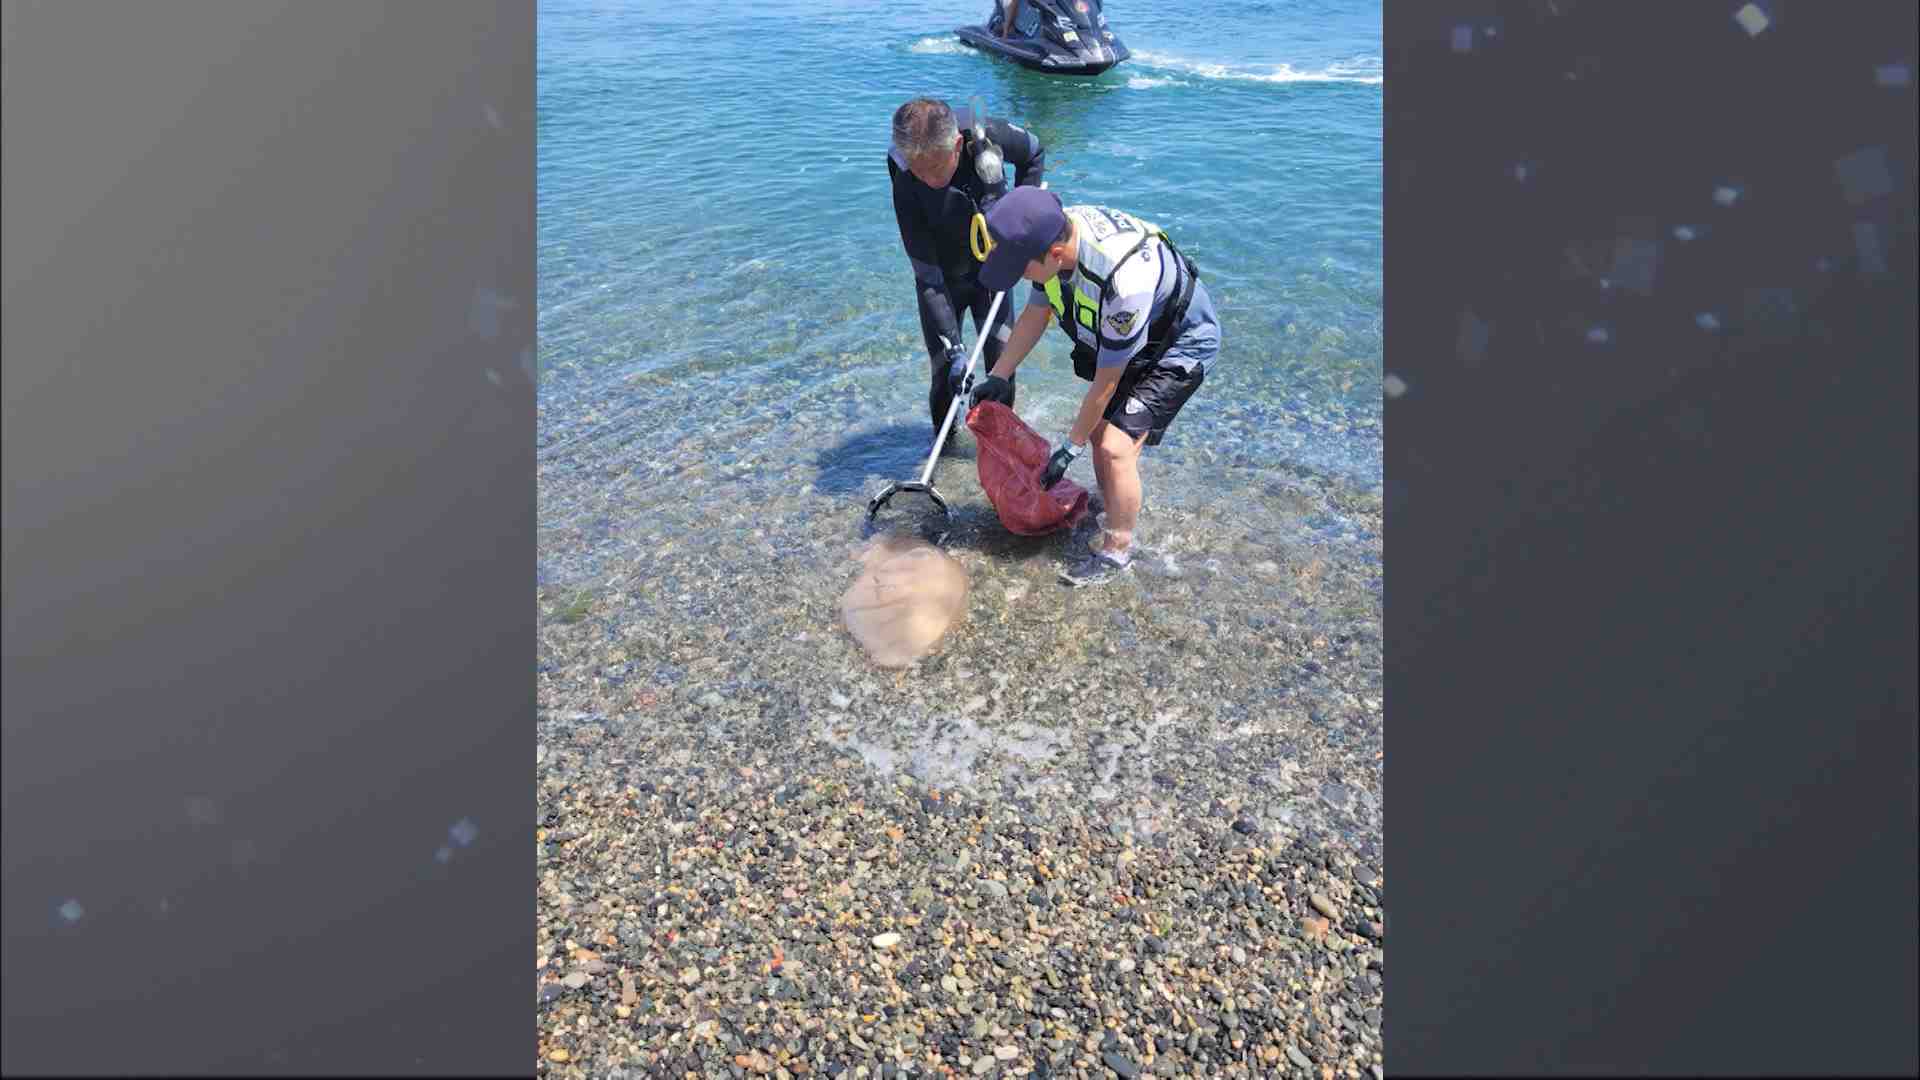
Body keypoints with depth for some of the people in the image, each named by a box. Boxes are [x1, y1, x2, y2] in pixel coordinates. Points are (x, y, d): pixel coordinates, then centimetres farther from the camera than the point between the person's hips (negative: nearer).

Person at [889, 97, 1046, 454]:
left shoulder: (988, 136, -28)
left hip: (991, 267, 2)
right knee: (946, 370, -3)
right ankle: (944, 446, 19)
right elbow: (928, 278, -28)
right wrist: (953, 347, -32)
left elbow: (1035, 153, -1)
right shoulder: (906, 186, -32)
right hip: (943, 279, -2)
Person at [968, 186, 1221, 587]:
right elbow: (1035, 315, 0)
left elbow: (1106, 381, -29)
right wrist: (998, 376, 2)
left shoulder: (1123, 280, -42)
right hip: (1117, 337, 8)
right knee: (1098, 426, 13)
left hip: (1179, 347, -8)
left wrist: (1070, 447, -18)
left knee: (1116, 446, -15)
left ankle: (1117, 550, 4)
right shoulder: (1055, 233, -19)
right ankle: (1113, 512, 36)